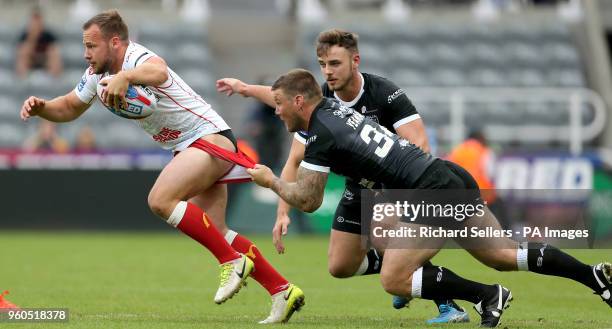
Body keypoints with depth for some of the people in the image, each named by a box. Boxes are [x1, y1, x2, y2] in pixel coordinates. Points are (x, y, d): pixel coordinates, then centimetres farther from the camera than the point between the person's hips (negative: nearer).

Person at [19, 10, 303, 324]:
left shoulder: (138, 59, -24)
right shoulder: (98, 74, 5)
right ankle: (283, 291, 11)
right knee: (216, 234, 5)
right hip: (190, 150, 10)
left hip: (210, 138, -10)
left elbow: (158, 72, -49)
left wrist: (124, 77, -68)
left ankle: (233, 262, -18)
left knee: (160, 200, -27)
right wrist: (40, 107, -3)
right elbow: (69, 107, 18)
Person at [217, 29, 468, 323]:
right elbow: (295, 161, -6)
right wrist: (283, 213, -16)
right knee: (339, 267, 5)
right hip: (358, 186, 6)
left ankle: (448, 304, -18)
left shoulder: (385, 94, -26)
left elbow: (419, 146, -34)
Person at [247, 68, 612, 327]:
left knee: (394, 280, -5)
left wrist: (270, 180, 11)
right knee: (506, 255, 13)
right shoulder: (332, 106, 13)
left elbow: (308, 201, -4)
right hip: (453, 177, 9)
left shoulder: (321, 135, -10)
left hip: (435, 196, -9)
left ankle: (487, 296, -7)